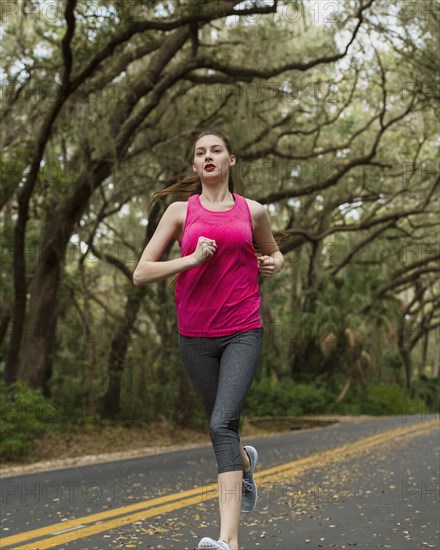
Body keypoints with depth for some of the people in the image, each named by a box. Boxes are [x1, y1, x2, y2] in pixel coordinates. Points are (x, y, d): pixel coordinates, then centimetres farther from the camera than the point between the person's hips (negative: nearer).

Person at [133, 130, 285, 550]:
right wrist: (193, 259, -14)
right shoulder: (180, 211, 4)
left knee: (223, 423, -18)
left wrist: (274, 263, 3)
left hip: (243, 333, -2)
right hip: (195, 336, 2)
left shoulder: (253, 211, 7)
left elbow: (273, 252, 27)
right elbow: (141, 274, -1)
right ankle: (245, 462, 50)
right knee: (219, 426, 13)